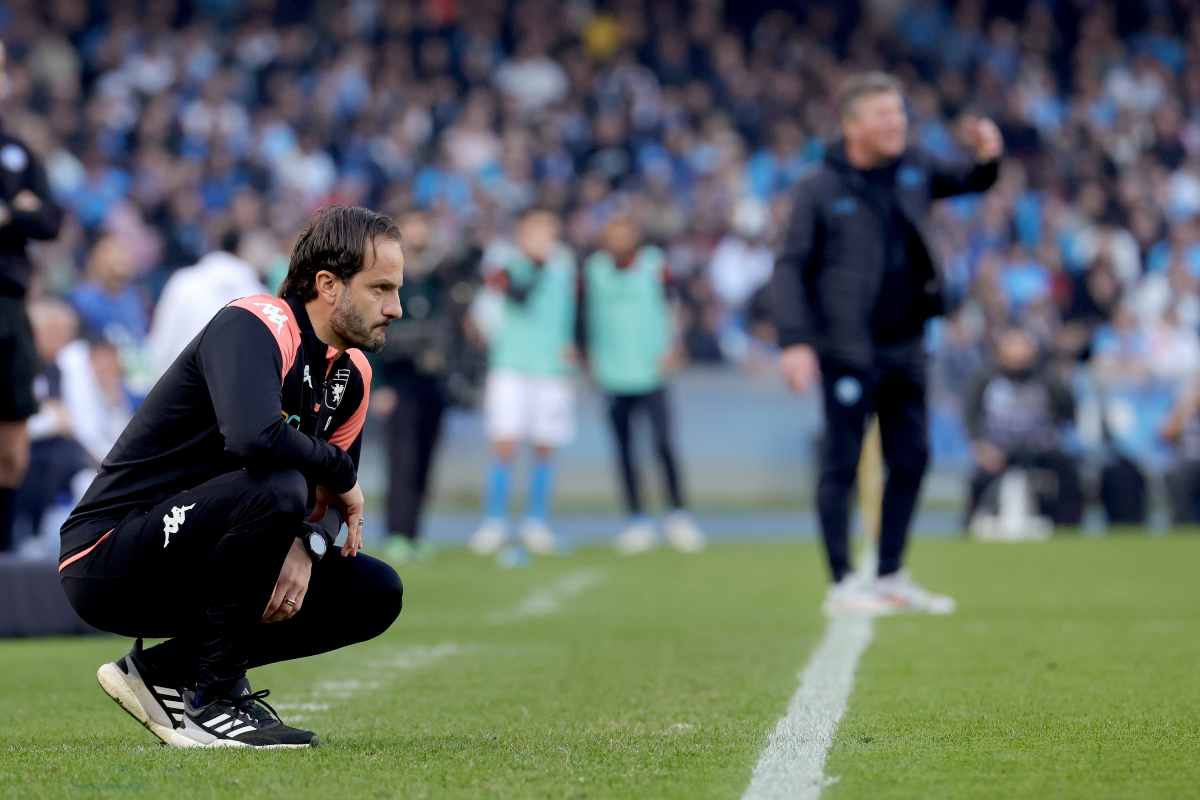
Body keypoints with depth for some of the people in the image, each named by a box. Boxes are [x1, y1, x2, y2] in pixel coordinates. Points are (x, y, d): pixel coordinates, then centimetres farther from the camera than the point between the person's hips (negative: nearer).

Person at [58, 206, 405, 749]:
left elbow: (330, 496, 10)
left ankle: (166, 670, 5)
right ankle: (213, 698, -18)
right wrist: (340, 474, -20)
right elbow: (254, 437, -38)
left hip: (193, 571, 9)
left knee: (375, 593, 2)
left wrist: (308, 545, -14)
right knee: (276, 487, -32)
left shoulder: (352, 373, 9)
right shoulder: (253, 327, -18)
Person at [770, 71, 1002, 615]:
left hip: (905, 346, 6)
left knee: (910, 460, 9)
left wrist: (988, 158, -2)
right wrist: (795, 341, -17)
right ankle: (842, 584, 3)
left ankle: (891, 578, 19)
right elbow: (790, 268, -7)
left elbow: (970, 183, 23)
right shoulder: (819, 189, -6)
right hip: (848, 350, -6)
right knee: (842, 464, -3)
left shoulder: (913, 170, 8)